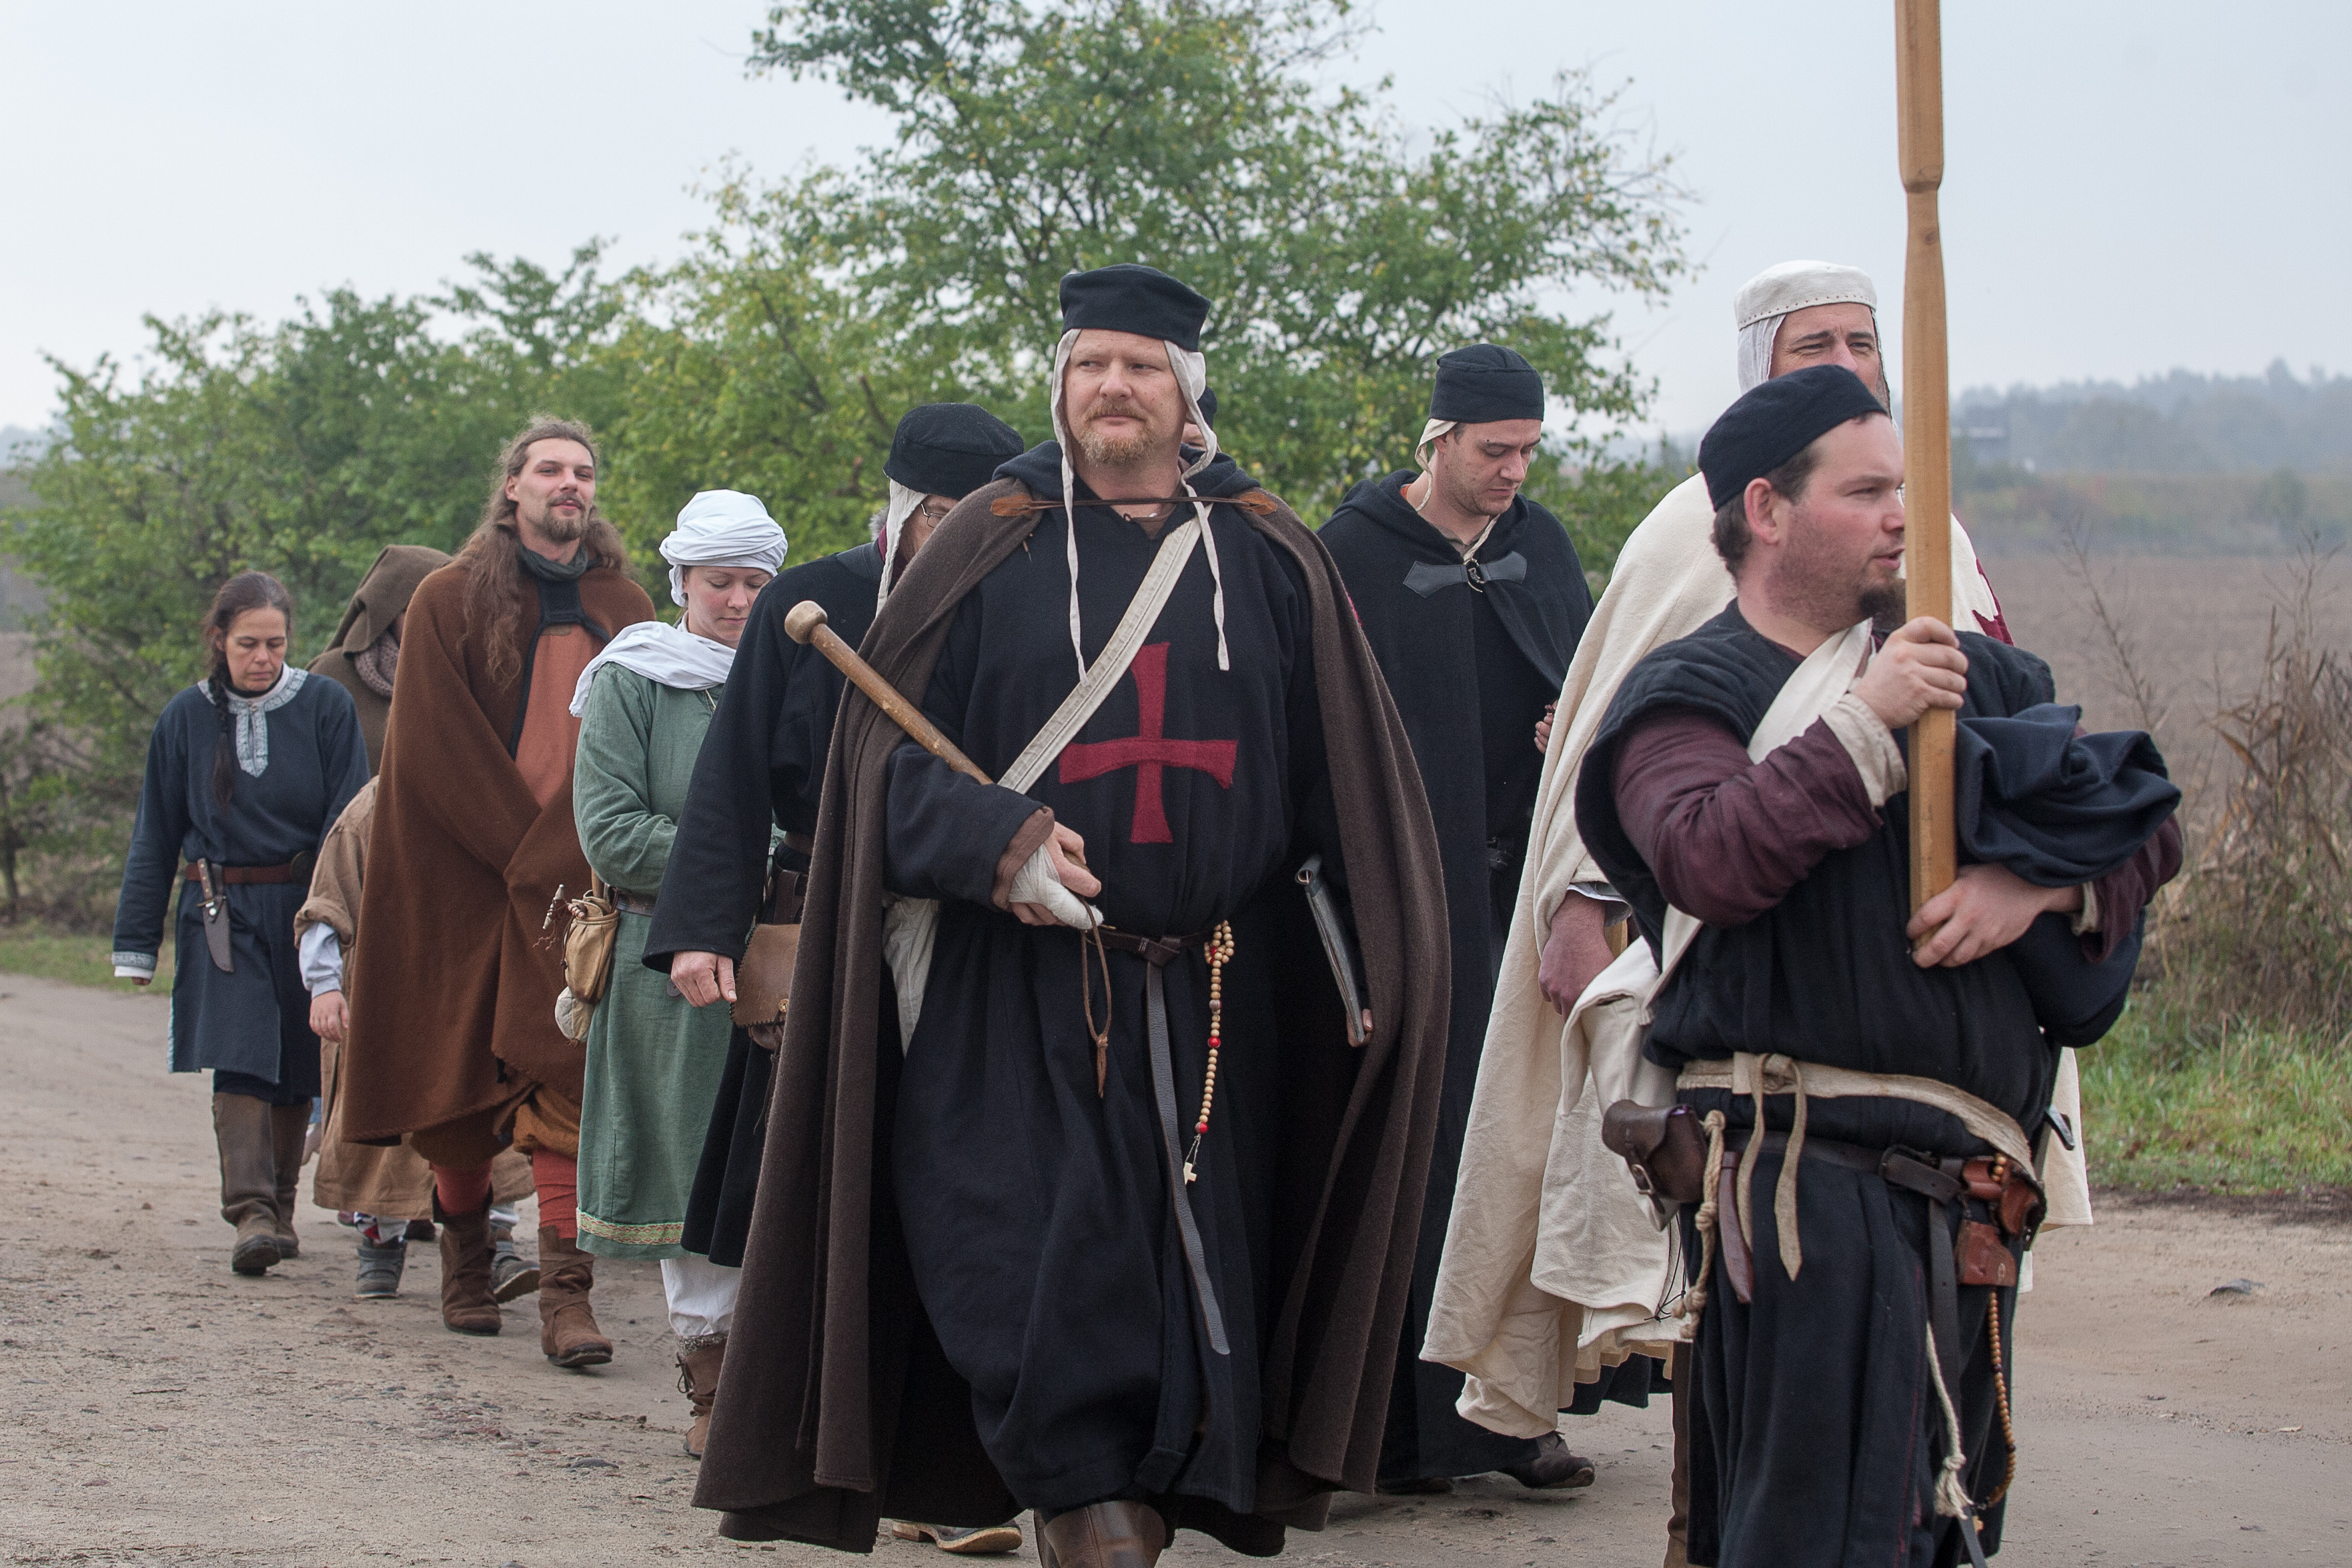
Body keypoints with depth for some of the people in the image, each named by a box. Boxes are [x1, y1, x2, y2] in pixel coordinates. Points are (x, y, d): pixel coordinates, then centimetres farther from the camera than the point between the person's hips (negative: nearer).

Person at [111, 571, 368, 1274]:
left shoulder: (325, 707, -1)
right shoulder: (186, 718, 4)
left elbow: (350, 820, -2)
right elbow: (155, 838, 10)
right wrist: (136, 943, 8)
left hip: (305, 910, 0)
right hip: (222, 914, 0)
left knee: (295, 1071, 7)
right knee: (238, 1060, -15)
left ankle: (280, 1208, 24)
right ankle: (251, 1213, -23)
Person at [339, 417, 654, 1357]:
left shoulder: (624, 610, 11)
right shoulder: (450, 602, 3)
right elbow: (435, 749, -4)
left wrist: (571, 853, -6)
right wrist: (523, 849, -10)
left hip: (580, 886, 1)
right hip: (465, 883, -1)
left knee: (564, 1076, -10)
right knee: (465, 1069, 6)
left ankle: (566, 1293, -16)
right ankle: (464, 1258, 26)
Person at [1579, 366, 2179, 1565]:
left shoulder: (1973, 676, 20)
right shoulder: (1685, 696, 4)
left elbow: (2149, 827, 16)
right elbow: (1713, 860, -18)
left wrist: (2038, 882, -5)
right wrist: (1865, 723, -16)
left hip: (1971, 1183, 6)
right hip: (1798, 1169, -6)